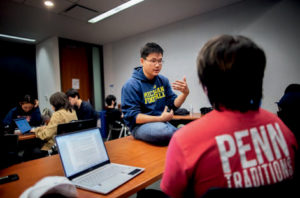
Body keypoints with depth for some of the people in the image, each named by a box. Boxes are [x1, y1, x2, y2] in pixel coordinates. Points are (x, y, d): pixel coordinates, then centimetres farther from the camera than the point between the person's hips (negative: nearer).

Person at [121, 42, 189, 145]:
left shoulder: (163, 80, 5)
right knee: (163, 130, -34)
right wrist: (160, 118, -22)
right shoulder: (131, 85, -12)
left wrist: (185, 93, -14)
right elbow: (132, 116, -15)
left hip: (161, 123, 5)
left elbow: (173, 105, 6)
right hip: (140, 126, -5)